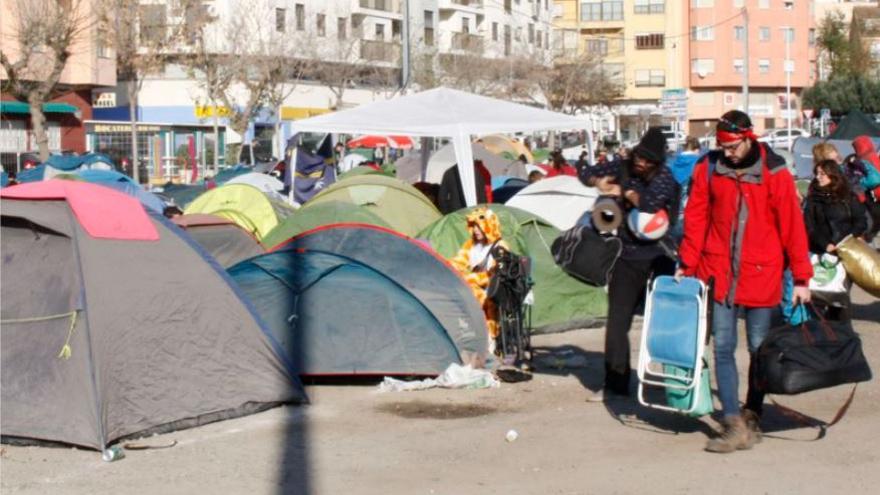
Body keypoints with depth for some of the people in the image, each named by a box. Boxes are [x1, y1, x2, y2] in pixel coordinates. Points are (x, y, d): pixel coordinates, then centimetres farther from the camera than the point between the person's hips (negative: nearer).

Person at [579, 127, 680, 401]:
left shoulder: (664, 177, -13)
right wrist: (598, 183, -5)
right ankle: (615, 385, 10)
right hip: (627, 259, 5)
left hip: (657, 259, -5)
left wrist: (625, 192, -21)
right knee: (617, 323, 4)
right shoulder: (624, 169, 3)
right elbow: (586, 173, 14)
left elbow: (650, 203, -33)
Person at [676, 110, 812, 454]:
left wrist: (801, 278, -1)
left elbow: (792, 226, -2)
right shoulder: (708, 168, 1)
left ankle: (752, 418, 21)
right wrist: (687, 264, 6)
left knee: (759, 349, 7)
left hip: (761, 274, -1)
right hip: (719, 273, 2)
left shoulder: (774, 173, -5)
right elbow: (695, 217, 8)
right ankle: (734, 427, -1)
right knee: (723, 348, -2)